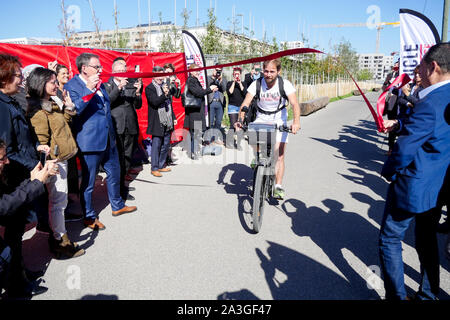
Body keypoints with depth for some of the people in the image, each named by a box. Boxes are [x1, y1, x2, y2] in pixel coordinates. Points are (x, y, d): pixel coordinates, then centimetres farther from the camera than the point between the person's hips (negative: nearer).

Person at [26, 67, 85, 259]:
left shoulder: (52, 103, 13)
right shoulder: (38, 110, -17)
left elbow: (63, 125, 21)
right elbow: (41, 141, -21)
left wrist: (69, 108, 8)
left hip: (62, 158, 10)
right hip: (55, 162, -10)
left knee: (57, 200, 18)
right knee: (58, 202, -1)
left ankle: (56, 236, 32)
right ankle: (61, 243, 10)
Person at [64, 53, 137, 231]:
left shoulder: (99, 84, 14)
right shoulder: (72, 86, -10)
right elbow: (74, 109, -24)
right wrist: (89, 89, -30)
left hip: (108, 140, 8)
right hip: (90, 141, -8)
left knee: (114, 173, 19)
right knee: (88, 181, 4)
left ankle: (117, 206, 38)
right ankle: (89, 217, 20)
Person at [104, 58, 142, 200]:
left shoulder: (131, 86, 15)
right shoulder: (107, 86, 6)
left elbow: (138, 105, 10)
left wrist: (137, 92, -8)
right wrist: (119, 88, -19)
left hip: (130, 127, 4)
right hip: (115, 127, -4)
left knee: (127, 157, 8)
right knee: (117, 158, -4)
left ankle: (122, 188, 19)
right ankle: (119, 188, 6)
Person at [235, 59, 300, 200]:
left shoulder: (285, 84, -18)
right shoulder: (256, 84, -15)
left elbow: (295, 104, -28)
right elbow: (245, 104, -22)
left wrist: (296, 122, -46)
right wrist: (240, 120, -39)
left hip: (279, 120, -1)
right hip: (261, 118, 2)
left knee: (279, 155, -9)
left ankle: (278, 187, -3)